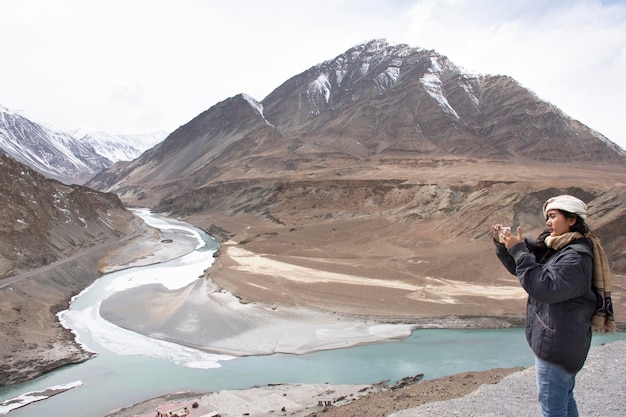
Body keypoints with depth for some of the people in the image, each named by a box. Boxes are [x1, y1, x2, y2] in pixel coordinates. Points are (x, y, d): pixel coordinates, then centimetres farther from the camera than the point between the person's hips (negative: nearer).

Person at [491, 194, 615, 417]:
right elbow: (519, 267, 14)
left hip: (559, 343, -10)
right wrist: (503, 245, -3)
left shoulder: (577, 256, -21)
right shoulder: (554, 248, 7)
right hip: (557, 341, 10)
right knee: (564, 398, 23)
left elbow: (544, 288, -30)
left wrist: (519, 250, -27)